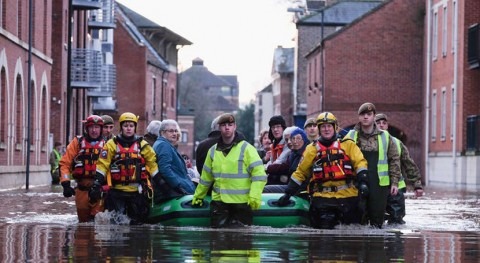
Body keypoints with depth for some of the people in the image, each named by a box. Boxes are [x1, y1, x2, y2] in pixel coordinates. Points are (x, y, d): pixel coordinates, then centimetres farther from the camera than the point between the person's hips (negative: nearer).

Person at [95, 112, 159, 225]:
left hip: (138, 191, 1)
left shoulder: (142, 145, 8)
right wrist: (97, 184, -8)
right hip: (117, 191, -1)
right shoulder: (112, 144, 4)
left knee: (137, 222, 5)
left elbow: (152, 164, 10)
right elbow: (102, 165, 0)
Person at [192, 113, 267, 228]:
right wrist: (198, 196, 26)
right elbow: (206, 177, 22)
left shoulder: (246, 148, -4)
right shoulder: (213, 151, 12)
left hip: (242, 202, -4)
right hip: (219, 201, 4)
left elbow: (259, 174, -11)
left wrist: (254, 196, -21)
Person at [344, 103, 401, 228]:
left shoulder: (385, 137, 8)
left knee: (377, 218, 2)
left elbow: (394, 159, 9)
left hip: (379, 184, 0)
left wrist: (394, 182, 3)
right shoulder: (351, 136, 7)